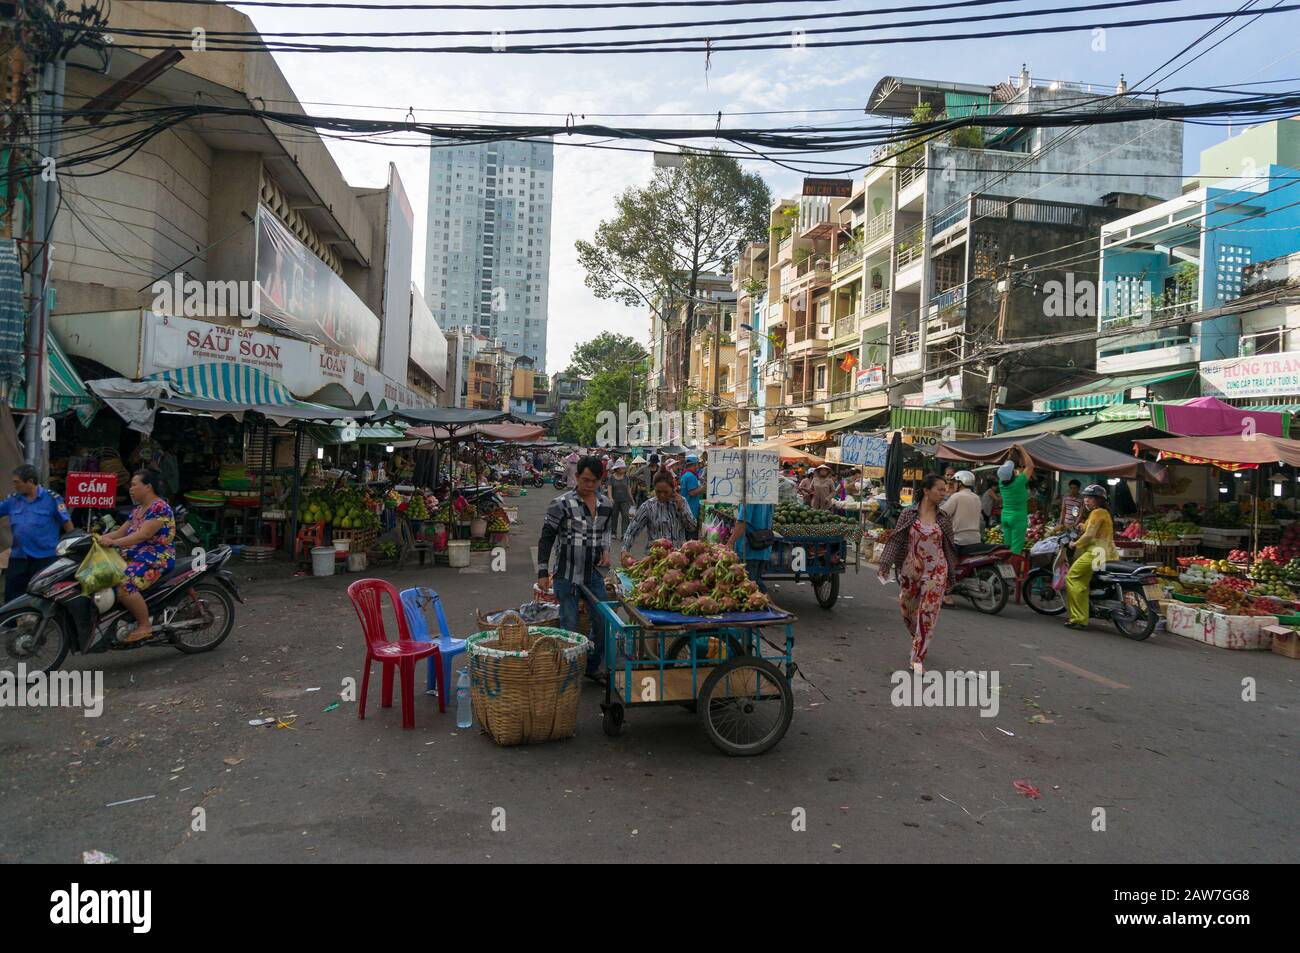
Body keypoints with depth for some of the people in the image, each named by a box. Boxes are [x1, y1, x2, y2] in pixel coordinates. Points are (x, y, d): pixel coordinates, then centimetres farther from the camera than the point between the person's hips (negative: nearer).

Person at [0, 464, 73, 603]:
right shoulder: (13, 499, 6)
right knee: (12, 597, 11)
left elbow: (67, 523, -5)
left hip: (45, 557, -5)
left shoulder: (51, 498, -7)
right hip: (18, 557, 5)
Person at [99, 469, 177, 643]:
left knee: (125, 585, -29)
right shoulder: (138, 510, 20)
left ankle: (144, 626, -19)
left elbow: (144, 535, -21)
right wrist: (98, 538, 1)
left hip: (156, 559, -10)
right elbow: (120, 532, 16)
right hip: (135, 557, 10)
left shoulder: (159, 507, -11)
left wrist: (113, 542, -27)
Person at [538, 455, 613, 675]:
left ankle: (592, 669, 26)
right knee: (569, 626, 1)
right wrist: (543, 572, -11)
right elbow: (546, 538, -8)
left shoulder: (606, 504, 4)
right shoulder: (562, 504, -11)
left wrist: (606, 551, 4)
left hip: (594, 574, 5)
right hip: (567, 575, -5)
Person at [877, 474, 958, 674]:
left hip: (936, 571, 0)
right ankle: (918, 639, 43)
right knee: (908, 609, 13)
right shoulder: (908, 514, -4)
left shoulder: (943, 518, 2)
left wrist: (951, 575, 13)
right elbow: (896, 541, -4)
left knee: (928, 613, -6)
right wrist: (885, 565, -12)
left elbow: (949, 547, 9)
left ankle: (918, 658, 1)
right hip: (911, 569, 0)